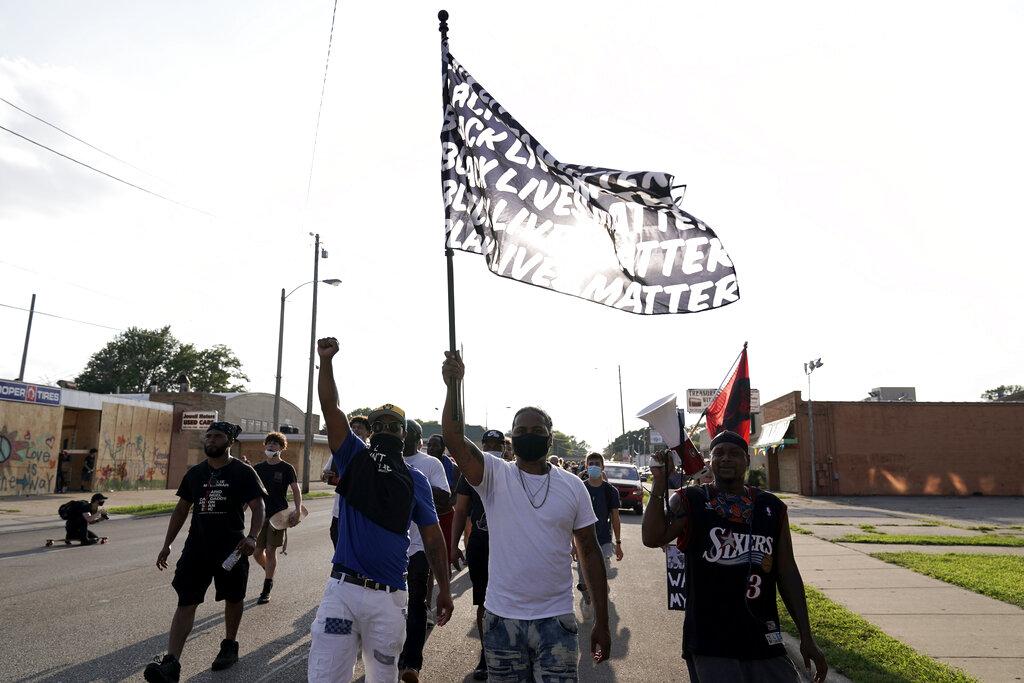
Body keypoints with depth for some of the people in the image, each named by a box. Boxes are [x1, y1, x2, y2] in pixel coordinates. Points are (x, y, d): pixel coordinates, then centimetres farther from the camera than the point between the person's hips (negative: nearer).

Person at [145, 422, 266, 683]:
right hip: (197, 547, 3)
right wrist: (167, 544, 11)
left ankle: (229, 645, 32)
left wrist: (252, 537, -25)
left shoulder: (243, 472, -6)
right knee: (186, 602, -4)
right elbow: (181, 509, 15)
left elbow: (258, 507, -10)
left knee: (233, 599, 12)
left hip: (231, 548, -3)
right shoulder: (194, 473, 8)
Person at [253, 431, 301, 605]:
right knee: (257, 552, 5)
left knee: (270, 551, -1)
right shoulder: (258, 468, 7)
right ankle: (270, 575, 35)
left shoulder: (287, 468, -4)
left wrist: (298, 510, -17)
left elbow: (296, 490, -5)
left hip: (278, 515, -4)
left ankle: (266, 590, 11)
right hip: (261, 514, 4)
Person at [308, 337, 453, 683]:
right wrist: (326, 361, -18)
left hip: (389, 596, 1)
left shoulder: (416, 479, 7)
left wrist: (444, 589, 6)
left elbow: (432, 536, 8)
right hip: (342, 589, 0)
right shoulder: (354, 458, 5)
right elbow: (330, 408, -6)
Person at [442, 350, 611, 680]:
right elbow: (454, 441, -21)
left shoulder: (572, 485, 0)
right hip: (502, 617, 0)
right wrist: (454, 386, -36)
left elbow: (590, 552, 4)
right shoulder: (495, 476, -4)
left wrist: (602, 622, 2)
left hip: (556, 620, 0)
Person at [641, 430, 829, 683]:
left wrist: (806, 637, 8)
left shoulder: (772, 507, 7)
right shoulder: (688, 502, -2)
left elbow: (787, 572, 9)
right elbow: (652, 538, -18)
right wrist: (659, 482, -23)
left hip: (764, 642, 3)